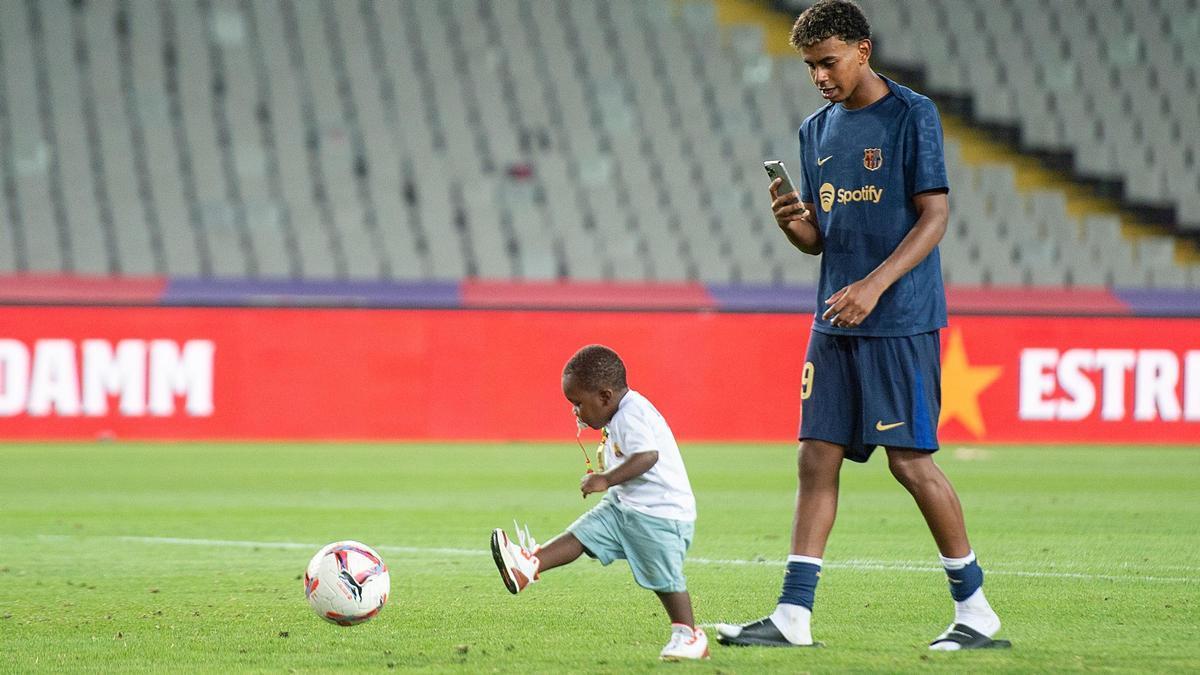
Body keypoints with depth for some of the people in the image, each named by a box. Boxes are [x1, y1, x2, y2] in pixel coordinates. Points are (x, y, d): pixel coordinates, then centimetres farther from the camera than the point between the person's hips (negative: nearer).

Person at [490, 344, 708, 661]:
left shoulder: (633, 415, -21)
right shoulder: (619, 417, 11)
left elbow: (647, 456, -34)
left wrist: (607, 480, -34)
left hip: (661, 514, -10)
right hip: (623, 506, 10)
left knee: (664, 578, -2)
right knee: (582, 535, -7)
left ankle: (688, 635, 12)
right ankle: (529, 565, -21)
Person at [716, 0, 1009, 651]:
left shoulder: (912, 116, -6)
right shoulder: (817, 129, 14)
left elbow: (934, 216, -10)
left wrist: (874, 285, -20)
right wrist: (792, 220, -6)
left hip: (902, 321, -6)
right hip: (834, 325, 6)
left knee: (910, 459, -7)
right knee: (817, 458, 2)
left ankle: (974, 608, 5)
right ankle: (792, 617, 1)